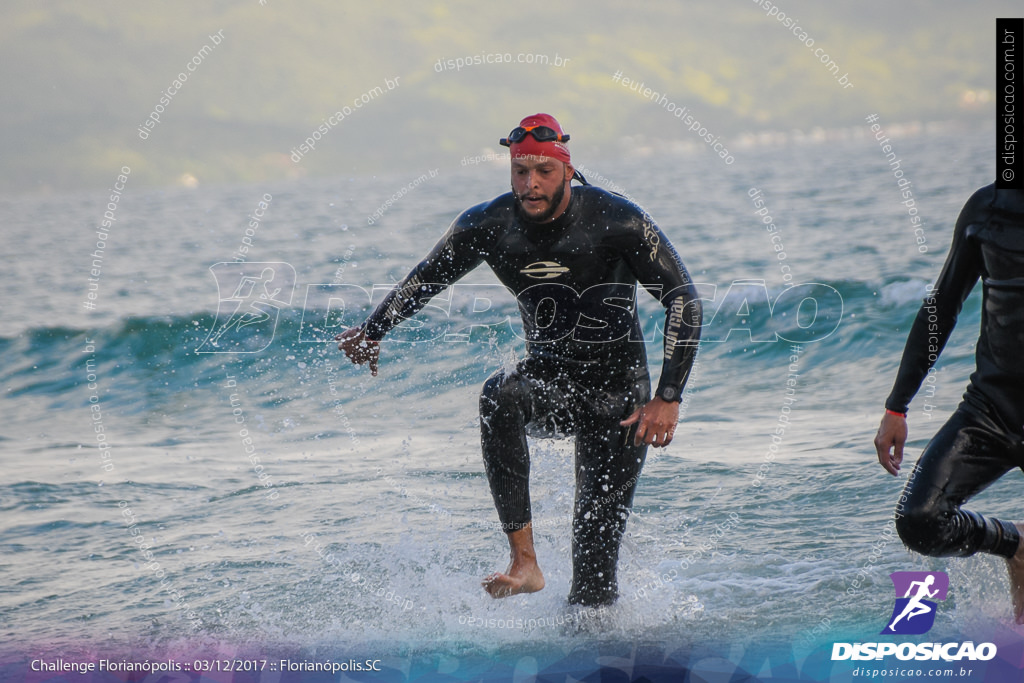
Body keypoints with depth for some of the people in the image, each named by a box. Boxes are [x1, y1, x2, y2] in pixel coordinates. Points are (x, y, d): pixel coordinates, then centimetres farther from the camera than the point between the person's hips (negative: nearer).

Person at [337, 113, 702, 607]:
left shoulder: (617, 221, -19)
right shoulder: (487, 226, -9)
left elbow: (683, 299, -14)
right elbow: (427, 277, 10)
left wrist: (668, 398, -21)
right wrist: (373, 331, 0)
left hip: (617, 391, -2)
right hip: (547, 378, 2)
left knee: (597, 542, -11)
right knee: (499, 396, -34)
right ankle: (524, 561, -33)